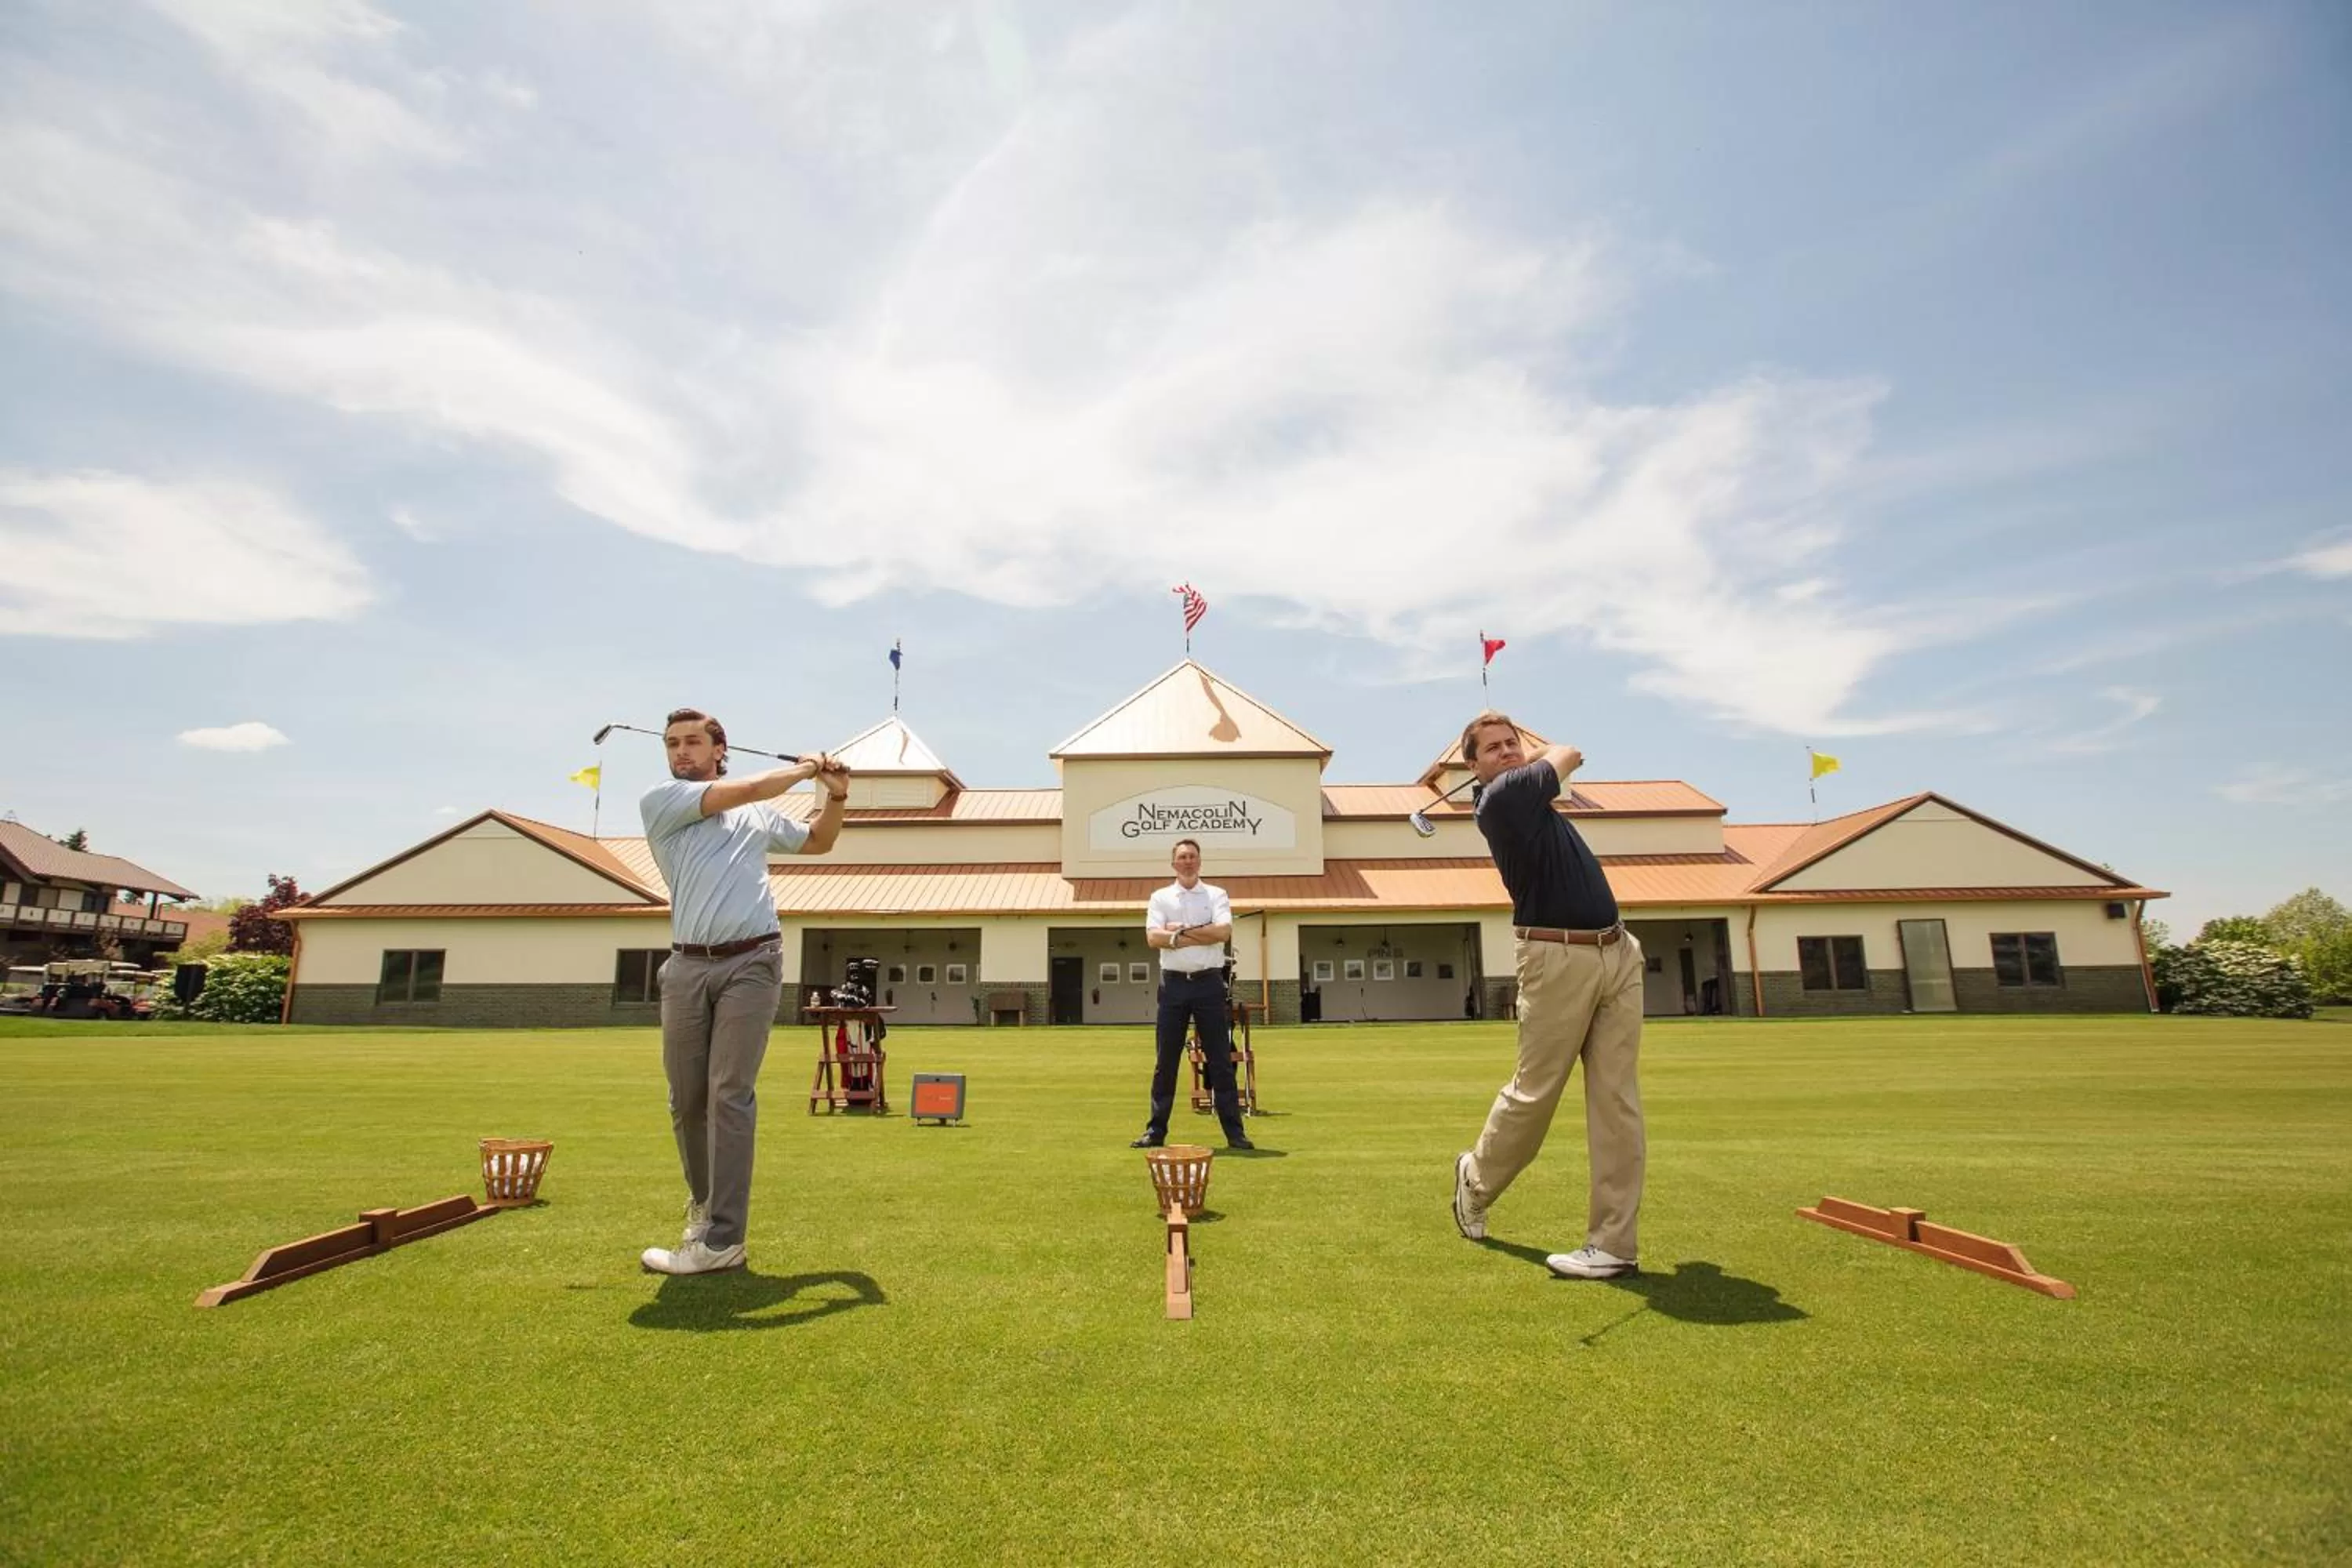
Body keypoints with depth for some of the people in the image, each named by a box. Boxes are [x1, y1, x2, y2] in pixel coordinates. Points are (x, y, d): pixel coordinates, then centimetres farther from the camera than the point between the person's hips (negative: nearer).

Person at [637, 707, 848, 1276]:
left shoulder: (759, 815, 16)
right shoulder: (659, 801, 5)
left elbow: (818, 842, 32)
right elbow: (748, 787, -8)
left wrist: (834, 796, 16)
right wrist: (804, 769, 7)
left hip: (751, 963, 0)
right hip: (687, 967, 0)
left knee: (730, 1096, -7)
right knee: (686, 1099, 8)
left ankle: (722, 1240, -4)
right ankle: (703, 1202, 33)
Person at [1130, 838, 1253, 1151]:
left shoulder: (1216, 895, 7)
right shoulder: (1160, 897, 10)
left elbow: (1224, 931, -11)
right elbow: (1153, 936, -7)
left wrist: (1180, 931, -11)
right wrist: (1200, 935, -13)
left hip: (1209, 983, -1)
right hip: (1173, 984, 1)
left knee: (1221, 1059, 2)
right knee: (1165, 1060, 5)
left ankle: (1234, 1132, 8)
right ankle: (1156, 1130, 14)